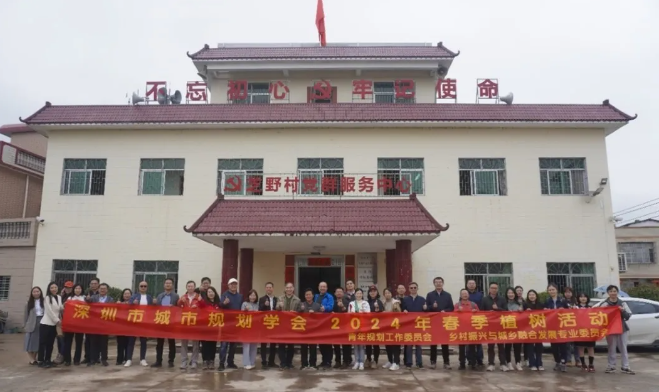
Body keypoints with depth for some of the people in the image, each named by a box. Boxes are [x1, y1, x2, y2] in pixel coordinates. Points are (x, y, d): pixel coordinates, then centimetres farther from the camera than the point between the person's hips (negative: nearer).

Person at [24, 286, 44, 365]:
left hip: (42, 322, 0)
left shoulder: (44, 301, 2)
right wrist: (24, 325, 4)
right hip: (32, 324, 0)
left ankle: (34, 358, 15)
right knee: (31, 341, 0)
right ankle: (31, 359, 4)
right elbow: (26, 314, 7)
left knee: (39, 342, 4)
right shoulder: (29, 303, 6)